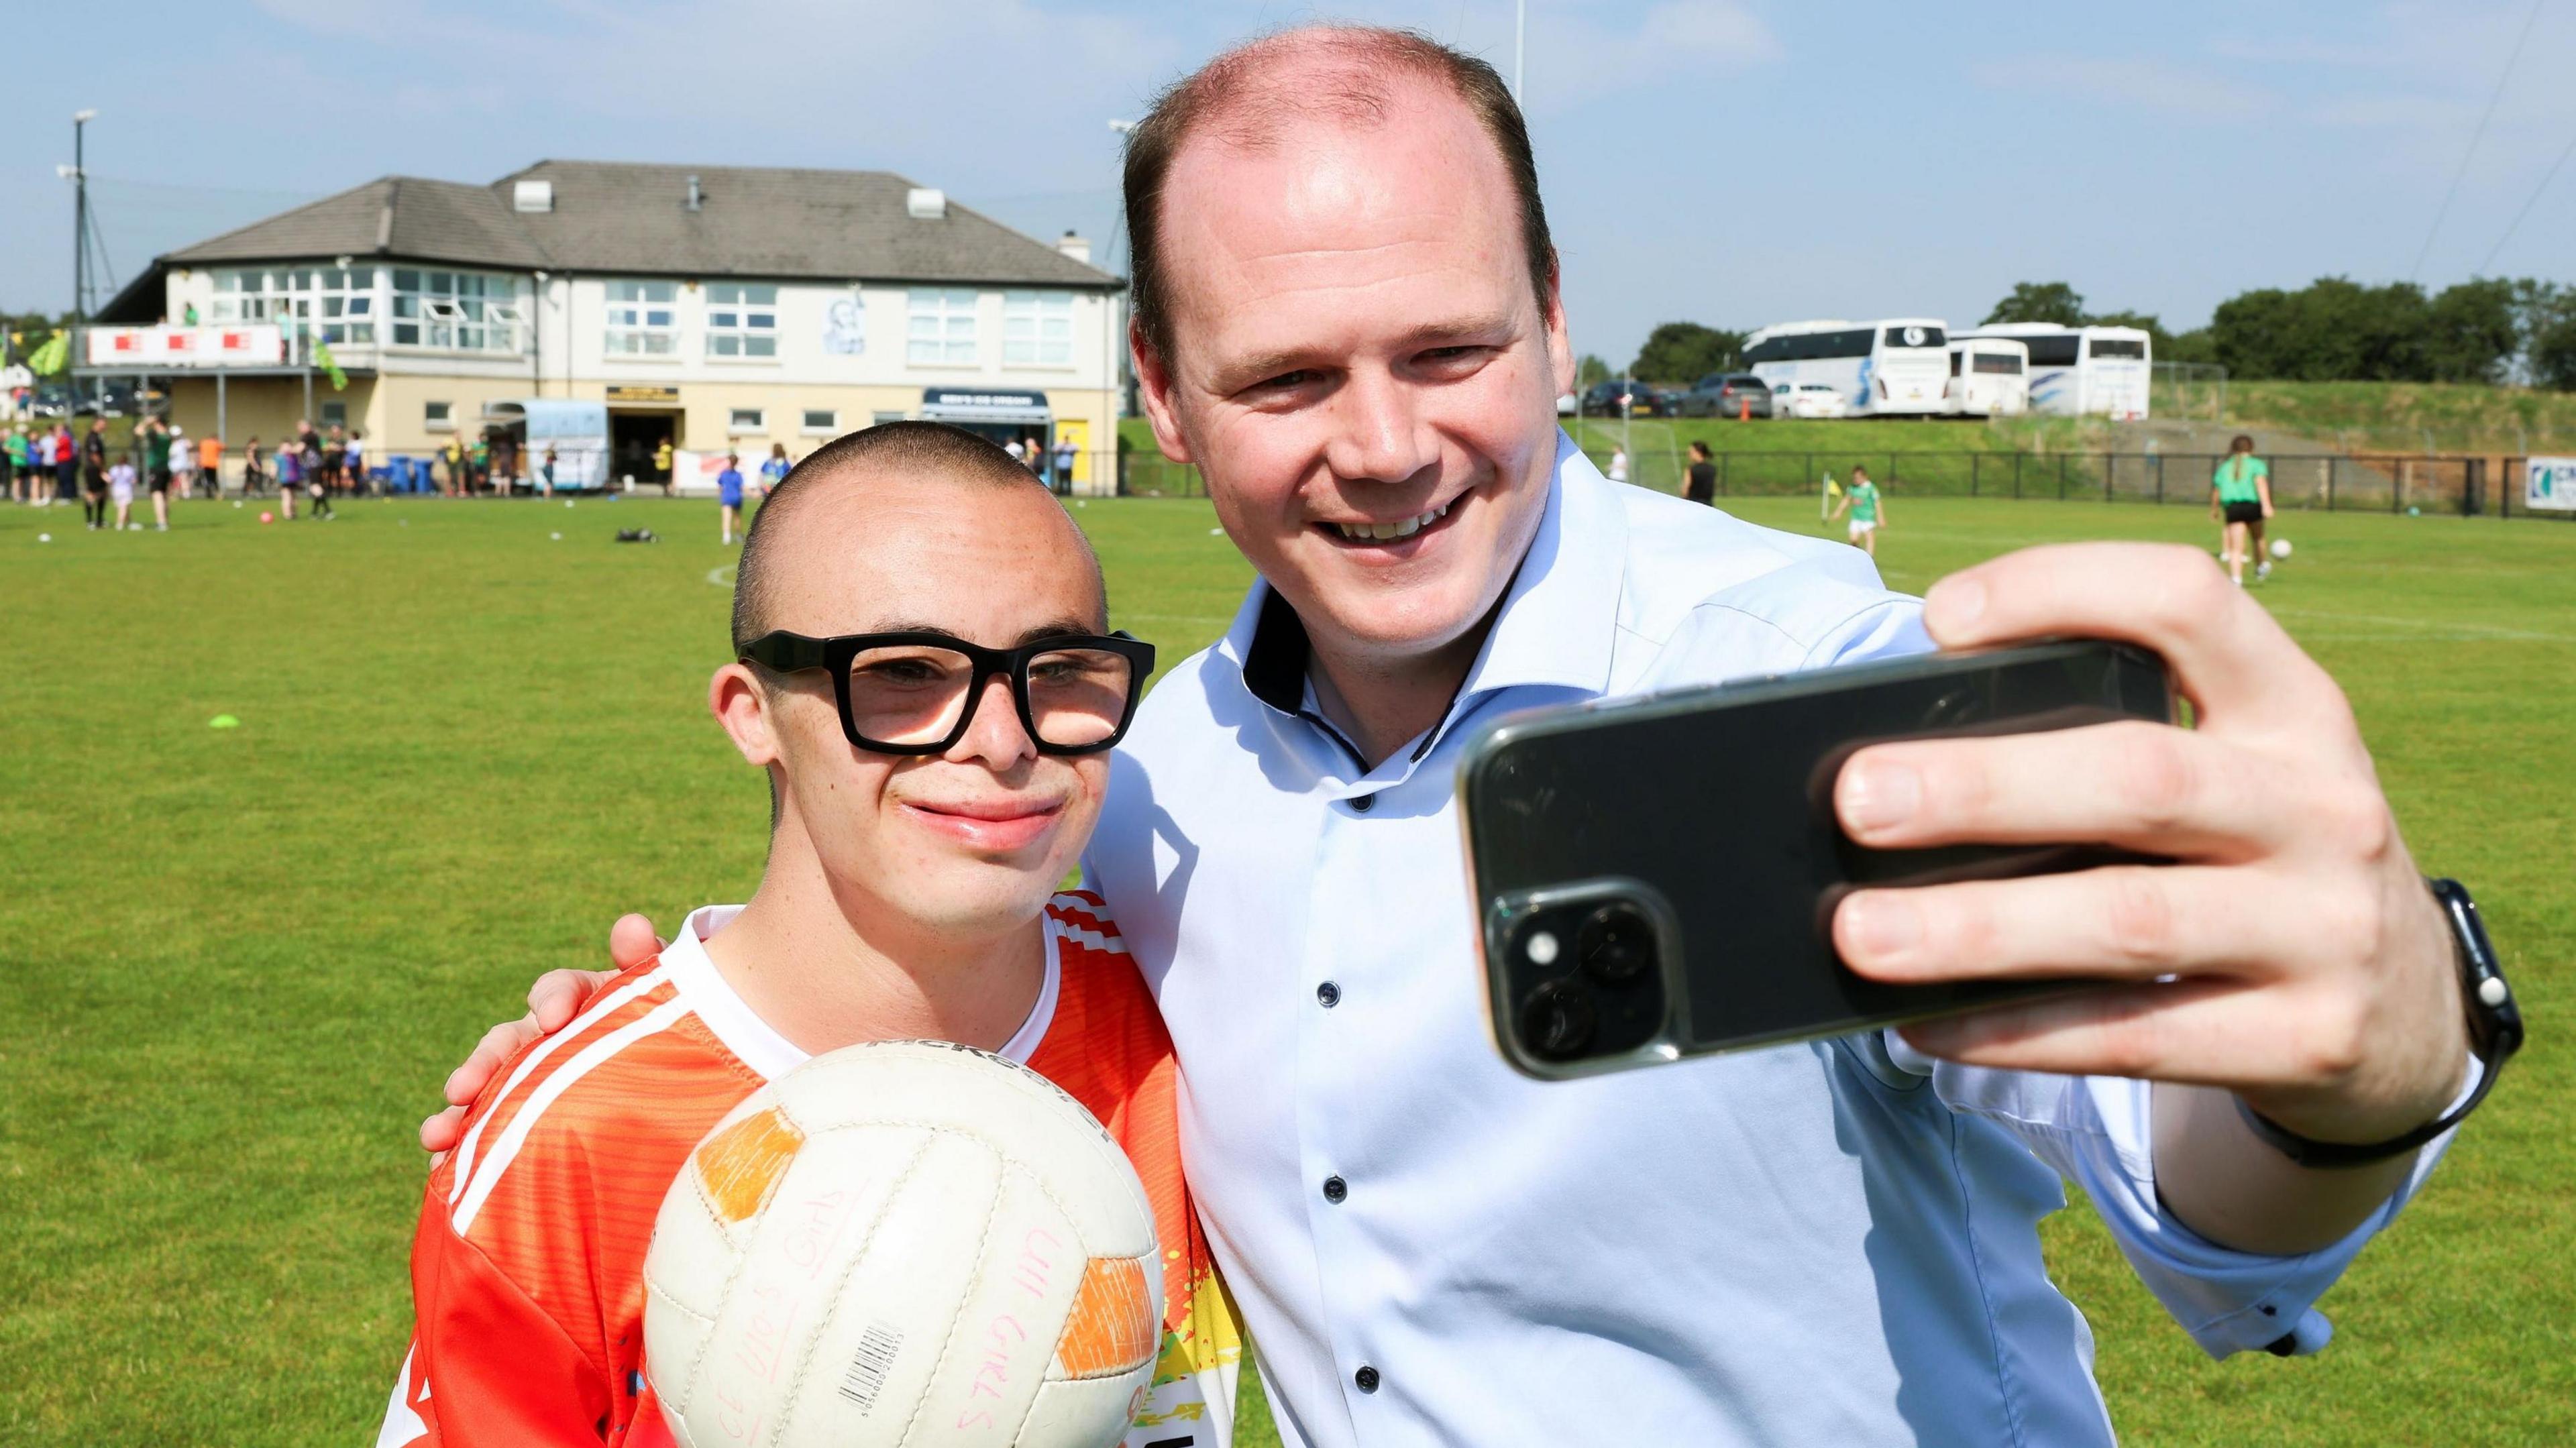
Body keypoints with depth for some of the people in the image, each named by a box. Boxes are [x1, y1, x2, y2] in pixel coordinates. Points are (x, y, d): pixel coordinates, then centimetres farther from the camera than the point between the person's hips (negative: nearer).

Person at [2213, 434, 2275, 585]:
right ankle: (2261, 567, 44)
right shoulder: (2256, 464, 8)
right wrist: (2267, 506, -19)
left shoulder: (2225, 466, 17)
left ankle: (2236, 578, -19)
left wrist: (2214, 510, 33)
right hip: (2252, 505, -1)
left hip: (2232, 507, 1)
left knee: (2236, 548, -4)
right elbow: (2261, 483, -9)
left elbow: (2216, 491, 17)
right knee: (2257, 537, 27)